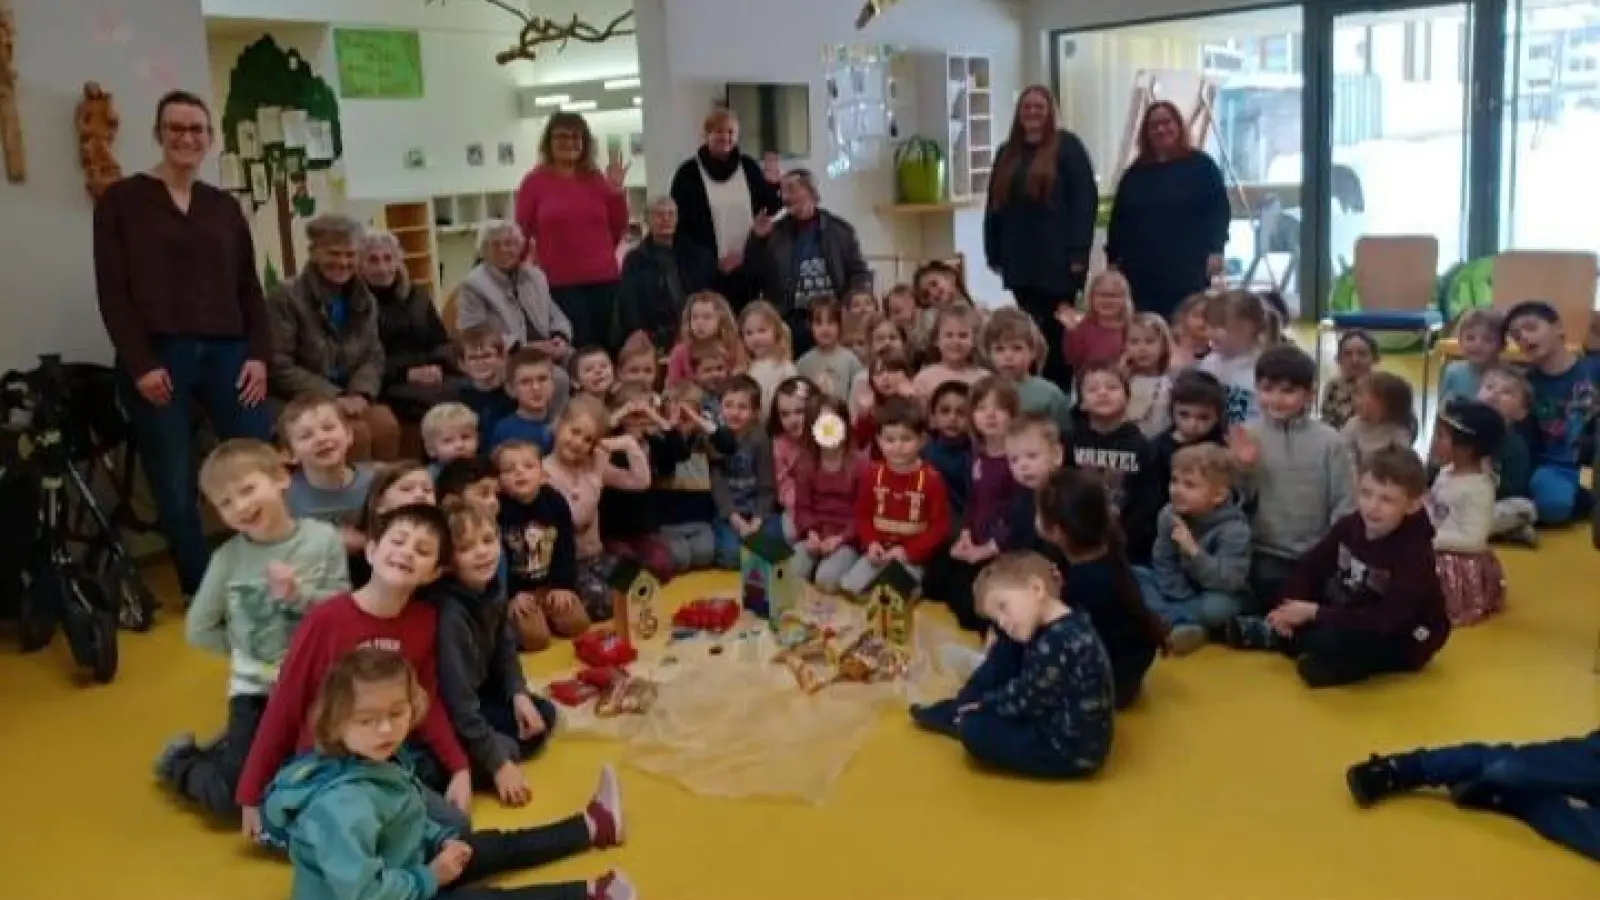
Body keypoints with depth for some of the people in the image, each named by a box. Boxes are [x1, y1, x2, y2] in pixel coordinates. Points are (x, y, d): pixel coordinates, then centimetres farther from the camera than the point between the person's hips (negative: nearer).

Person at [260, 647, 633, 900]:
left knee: (489, 846, 15)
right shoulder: (343, 804, -36)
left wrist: (441, 839, -5)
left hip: (400, 869, 10)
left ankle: (593, 827, 28)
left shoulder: (373, 762, -5)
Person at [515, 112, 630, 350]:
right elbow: (521, 233, 5)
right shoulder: (535, 182, 3)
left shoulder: (597, 179, 11)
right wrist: (535, 264, -7)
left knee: (608, 350, 0)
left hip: (604, 280, 3)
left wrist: (617, 192, 1)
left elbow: (618, 230, 11)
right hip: (559, 284, -3)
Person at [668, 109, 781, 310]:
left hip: (748, 268, 4)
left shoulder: (749, 167, 9)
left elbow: (770, 207, 13)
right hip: (709, 271, -4)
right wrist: (712, 260, -10)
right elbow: (681, 224, -3)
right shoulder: (689, 173, -2)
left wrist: (775, 186, -8)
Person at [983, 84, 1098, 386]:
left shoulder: (1067, 146, -2)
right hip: (1020, 262, 5)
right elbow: (994, 206, 15)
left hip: (1058, 260, -5)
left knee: (1056, 332, 0)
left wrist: (1079, 252, -15)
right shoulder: (1007, 153, 14)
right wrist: (994, 254, 10)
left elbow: (1086, 200, -9)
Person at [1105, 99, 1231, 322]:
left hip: (1186, 271, -3)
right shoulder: (1135, 172, 15)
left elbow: (1220, 209, -1)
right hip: (1140, 272, 3)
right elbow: (1118, 217, 14)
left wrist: (1215, 250, -11)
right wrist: (1114, 258, 8)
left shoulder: (1201, 165, 4)